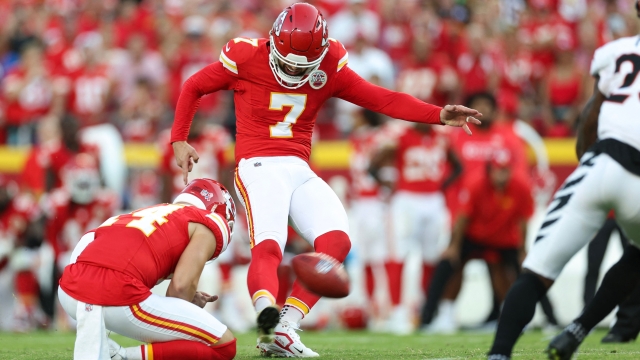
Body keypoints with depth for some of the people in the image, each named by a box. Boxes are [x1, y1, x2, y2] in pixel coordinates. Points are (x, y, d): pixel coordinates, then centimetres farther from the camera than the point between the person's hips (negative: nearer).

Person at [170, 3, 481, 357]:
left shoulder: (328, 68, 4)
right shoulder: (246, 59, -5)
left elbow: (382, 99, 1)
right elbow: (193, 88, 10)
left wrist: (439, 115, -10)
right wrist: (179, 140, 2)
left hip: (300, 170, 5)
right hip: (259, 166, -5)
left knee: (336, 242, -16)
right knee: (268, 247, -29)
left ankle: (283, 328, -19)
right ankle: (266, 313, -55)